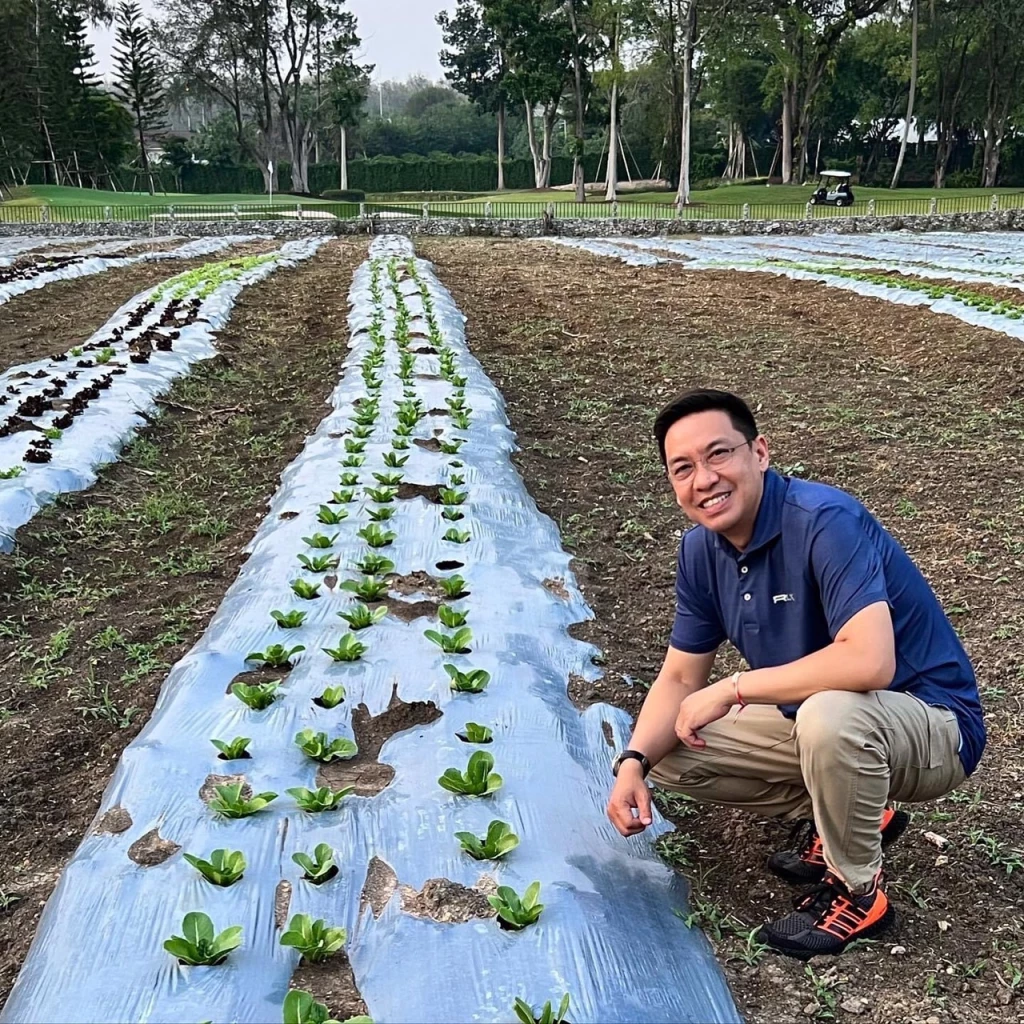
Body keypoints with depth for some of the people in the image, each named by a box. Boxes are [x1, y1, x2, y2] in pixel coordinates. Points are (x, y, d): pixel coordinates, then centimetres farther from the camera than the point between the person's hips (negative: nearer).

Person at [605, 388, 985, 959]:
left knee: (829, 714, -39)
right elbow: (680, 678, 2)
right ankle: (851, 814, 12)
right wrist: (634, 762, -16)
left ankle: (858, 893, -10)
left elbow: (870, 661, -40)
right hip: (812, 721, 8)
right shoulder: (701, 550, -5)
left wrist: (733, 688, -30)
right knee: (668, 754, 0)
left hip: (934, 726, -7)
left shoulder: (824, 521, -28)